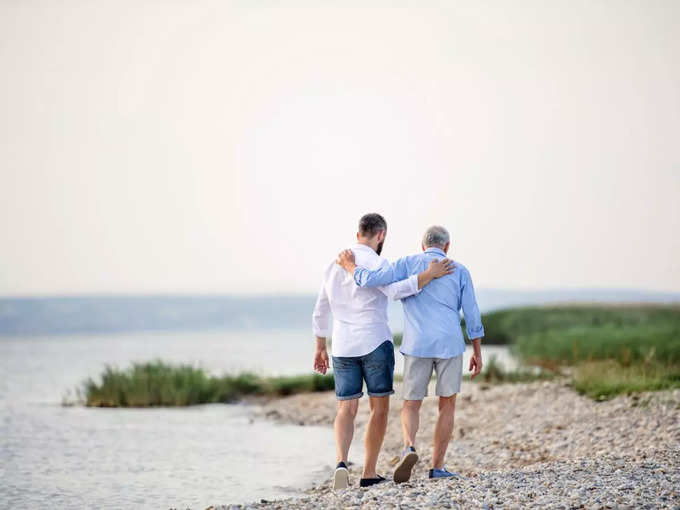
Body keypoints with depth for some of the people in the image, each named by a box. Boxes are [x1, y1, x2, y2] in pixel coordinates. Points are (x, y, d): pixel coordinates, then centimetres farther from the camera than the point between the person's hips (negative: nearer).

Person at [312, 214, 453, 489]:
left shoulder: (335, 265, 12)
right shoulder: (376, 263, -10)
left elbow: (320, 312, 18)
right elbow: (396, 291, -29)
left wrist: (320, 349, 26)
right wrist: (429, 275, -22)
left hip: (343, 346, 5)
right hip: (375, 344, -5)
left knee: (346, 410, 3)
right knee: (379, 407, 8)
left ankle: (341, 463, -21)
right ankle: (369, 474, 7)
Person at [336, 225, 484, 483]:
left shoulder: (408, 264, 5)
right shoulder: (459, 270, 7)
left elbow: (369, 279, -8)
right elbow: (472, 315, 5)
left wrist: (350, 265, 11)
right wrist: (478, 353, 11)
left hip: (417, 345, 0)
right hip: (450, 344, 0)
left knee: (411, 406, 9)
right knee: (447, 404, 14)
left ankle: (409, 449, -21)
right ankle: (437, 467, 10)